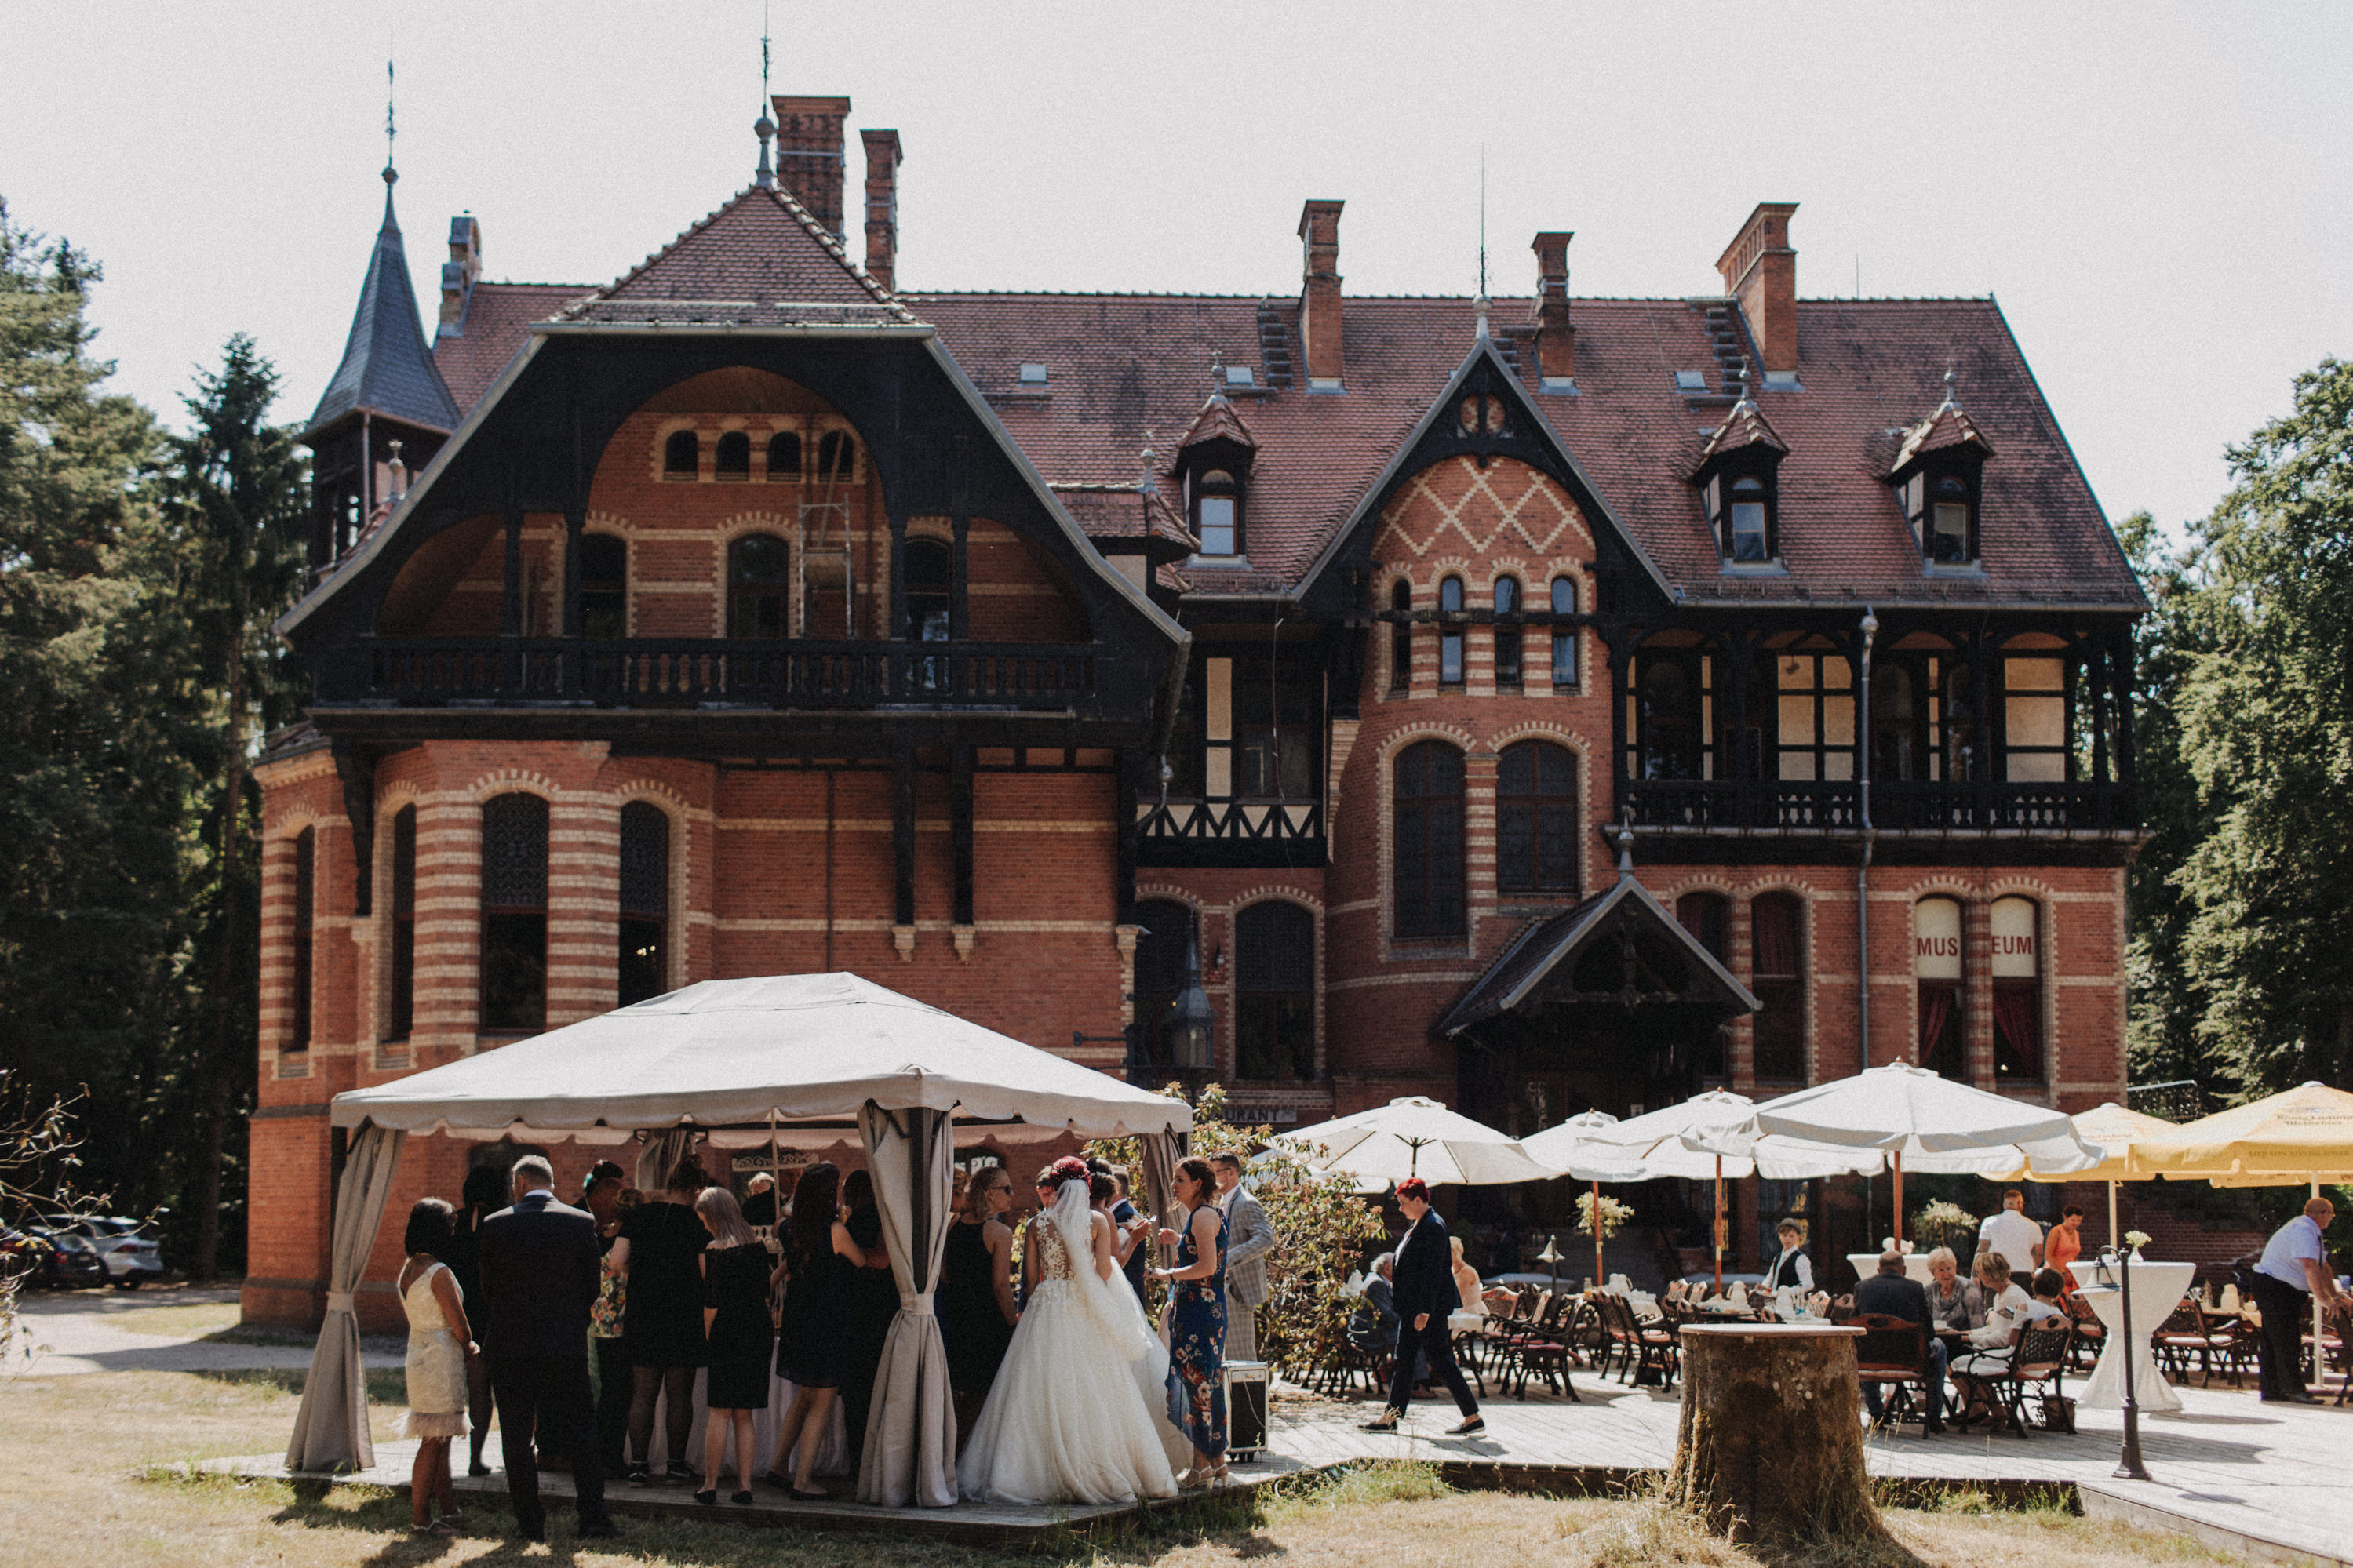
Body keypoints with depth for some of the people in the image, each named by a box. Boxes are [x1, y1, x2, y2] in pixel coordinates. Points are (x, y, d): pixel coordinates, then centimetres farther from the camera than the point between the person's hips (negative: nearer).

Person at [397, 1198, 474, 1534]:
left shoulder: (407, 1268, 6)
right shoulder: (439, 1274, -19)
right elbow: (461, 1328, -14)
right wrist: (469, 1347, 3)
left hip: (418, 1353, 9)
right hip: (441, 1360, -9)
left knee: (440, 1440, 14)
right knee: (433, 1441, -3)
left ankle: (450, 1509, 21)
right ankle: (419, 1516, 1)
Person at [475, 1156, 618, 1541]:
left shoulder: (495, 1225, -3)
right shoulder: (583, 1223, 0)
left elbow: (487, 1289, 3)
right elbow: (592, 1286, 5)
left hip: (510, 1346, -1)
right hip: (567, 1345, 1)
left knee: (517, 1438, 6)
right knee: (579, 1433, 9)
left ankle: (530, 1522, 6)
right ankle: (592, 1514, 4)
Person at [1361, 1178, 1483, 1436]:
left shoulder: (1432, 1227, -18)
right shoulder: (1417, 1225, 13)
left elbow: (1432, 1272, -22)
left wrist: (1424, 1311, -23)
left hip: (1430, 1308, -11)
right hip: (1413, 1308, 11)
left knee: (1440, 1360, -7)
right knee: (1404, 1360, 11)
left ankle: (1473, 1418, -1)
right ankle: (1391, 1417, 16)